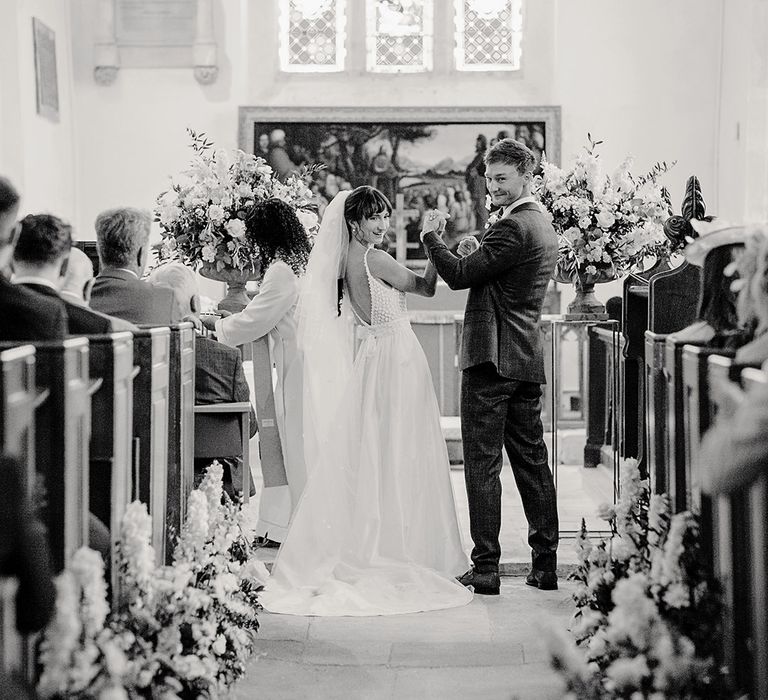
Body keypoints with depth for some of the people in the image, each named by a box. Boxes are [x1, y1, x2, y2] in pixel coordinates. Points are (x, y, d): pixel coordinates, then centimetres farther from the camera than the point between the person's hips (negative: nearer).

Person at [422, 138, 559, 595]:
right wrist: (476, 254, 9)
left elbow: (458, 276, -16)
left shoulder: (513, 227, -15)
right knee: (532, 461, 12)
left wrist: (431, 236, -2)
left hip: (492, 358, -9)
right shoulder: (545, 227, 17)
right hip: (528, 361, 9)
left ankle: (486, 568, -3)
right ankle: (546, 564, 16)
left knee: (483, 464, -5)